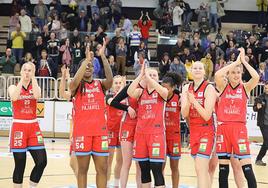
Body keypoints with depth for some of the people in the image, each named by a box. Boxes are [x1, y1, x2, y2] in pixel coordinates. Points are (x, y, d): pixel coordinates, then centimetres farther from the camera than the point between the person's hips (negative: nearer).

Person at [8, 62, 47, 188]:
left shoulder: (34, 87, 9)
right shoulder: (13, 87, 4)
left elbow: (37, 96, -16)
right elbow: (14, 97, -20)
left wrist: (33, 78, -13)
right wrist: (22, 79, -15)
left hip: (33, 127, 2)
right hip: (18, 127, -2)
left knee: (42, 161, -5)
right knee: (20, 164, -1)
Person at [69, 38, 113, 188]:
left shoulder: (100, 84, 8)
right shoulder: (76, 86, 3)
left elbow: (110, 79, -13)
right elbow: (75, 81, -21)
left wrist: (103, 56, -21)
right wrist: (87, 60, -26)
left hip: (100, 130, 2)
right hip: (82, 131, -2)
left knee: (103, 168, 3)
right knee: (83, 169, 4)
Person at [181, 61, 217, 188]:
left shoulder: (209, 88, -11)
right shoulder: (186, 88, 6)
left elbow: (207, 116, -16)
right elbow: (184, 114, 0)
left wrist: (194, 101, -23)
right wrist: (188, 101, -18)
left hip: (206, 131, -6)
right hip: (193, 130, 6)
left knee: (200, 168, -17)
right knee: (203, 169, 12)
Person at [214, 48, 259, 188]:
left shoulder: (245, 88, 4)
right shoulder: (223, 87, 4)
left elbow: (256, 77, -16)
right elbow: (217, 75, -17)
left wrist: (243, 61, -8)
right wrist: (236, 62, -11)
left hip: (240, 129, -1)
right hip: (223, 128, 1)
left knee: (247, 168, -7)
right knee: (223, 168, 6)